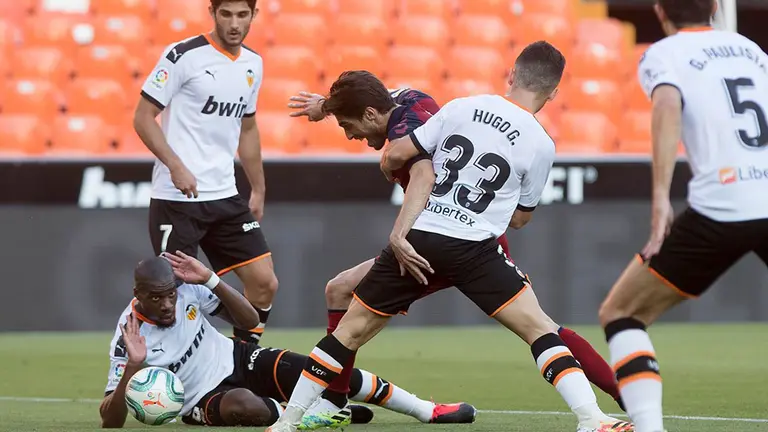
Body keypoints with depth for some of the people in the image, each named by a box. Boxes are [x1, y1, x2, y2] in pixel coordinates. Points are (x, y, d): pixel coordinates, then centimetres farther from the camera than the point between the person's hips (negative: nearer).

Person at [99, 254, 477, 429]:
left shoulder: (186, 288, -11)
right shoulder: (129, 337, -22)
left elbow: (250, 321, -4)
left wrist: (211, 279, -20)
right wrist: (132, 368, -40)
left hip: (237, 359, 5)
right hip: (204, 399, -5)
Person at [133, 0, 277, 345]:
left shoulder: (253, 64, 10)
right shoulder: (184, 55, -10)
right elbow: (143, 117, -10)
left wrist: (258, 190, 22)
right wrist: (176, 167, -21)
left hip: (226, 198, 6)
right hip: (175, 197, -6)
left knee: (264, 282, 1)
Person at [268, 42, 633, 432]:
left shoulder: (462, 107, 6)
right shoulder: (541, 145, 1)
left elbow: (396, 155, 9)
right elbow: (520, 217, 14)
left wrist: (389, 167, 32)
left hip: (414, 240, 2)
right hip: (473, 249, -2)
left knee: (350, 332, 13)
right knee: (540, 329, 2)